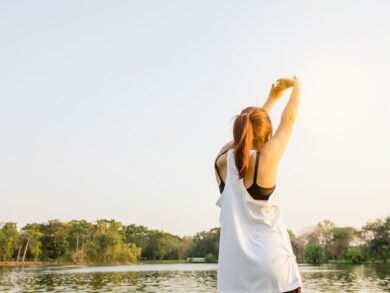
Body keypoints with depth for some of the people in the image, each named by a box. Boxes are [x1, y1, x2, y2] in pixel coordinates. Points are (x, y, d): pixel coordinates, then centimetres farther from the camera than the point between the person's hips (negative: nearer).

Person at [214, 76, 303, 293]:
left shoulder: (222, 161, 1)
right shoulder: (265, 159, -9)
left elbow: (249, 128, 19)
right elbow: (288, 121, 6)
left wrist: (272, 99, 30)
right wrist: (297, 87, 24)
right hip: (273, 267, -4)